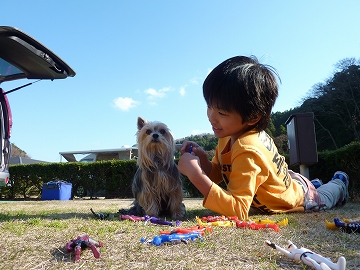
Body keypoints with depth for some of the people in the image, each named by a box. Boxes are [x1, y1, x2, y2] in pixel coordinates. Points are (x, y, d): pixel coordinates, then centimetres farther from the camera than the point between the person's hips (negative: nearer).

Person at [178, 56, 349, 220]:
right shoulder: (229, 134, -23)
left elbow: (238, 210, -50)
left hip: (301, 200, -5)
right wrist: (202, 160, -32)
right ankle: (338, 181, 58)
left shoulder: (247, 151, -47)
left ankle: (339, 184, 56)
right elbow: (218, 174, -12)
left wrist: (195, 174, -56)